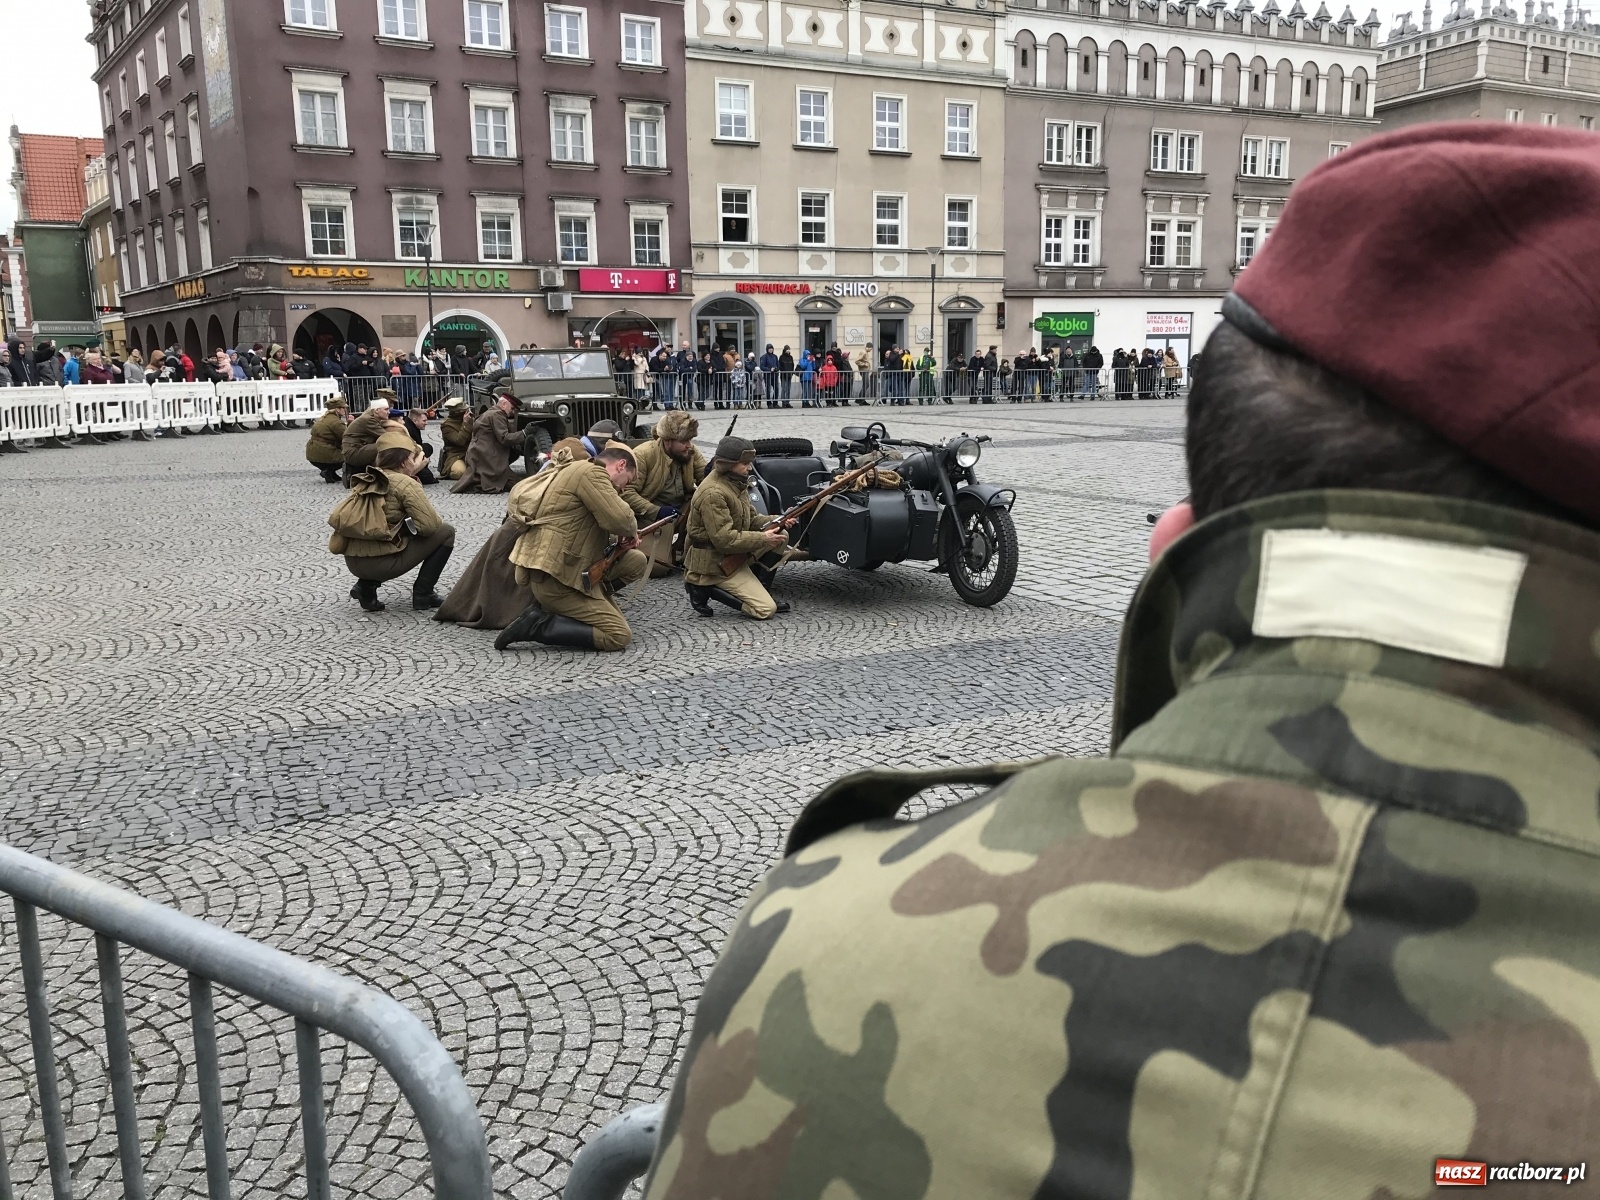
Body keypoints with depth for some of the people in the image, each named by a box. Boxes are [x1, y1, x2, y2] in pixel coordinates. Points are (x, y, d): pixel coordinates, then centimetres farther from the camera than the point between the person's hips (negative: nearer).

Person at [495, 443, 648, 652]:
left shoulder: (579, 470, 20)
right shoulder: (592, 472, -11)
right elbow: (620, 519, -23)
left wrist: (619, 540, 6)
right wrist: (632, 531, -1)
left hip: (564, 568, 10)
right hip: (555, 576, -10)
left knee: (636, 561, 11)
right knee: (619, 636, -10)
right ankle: (537, 624, -9)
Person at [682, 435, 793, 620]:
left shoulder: (736, 483, 6)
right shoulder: (713, 494, -25)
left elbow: (751, 518, 13)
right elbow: (723, 539, -28)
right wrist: (763, 539, -23)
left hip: (732, 556, 10)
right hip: (715, 564, -10)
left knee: (781, 536, 0)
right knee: (766, 609, -12)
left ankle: (756, 588, 3)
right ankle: (704, 588, -6)